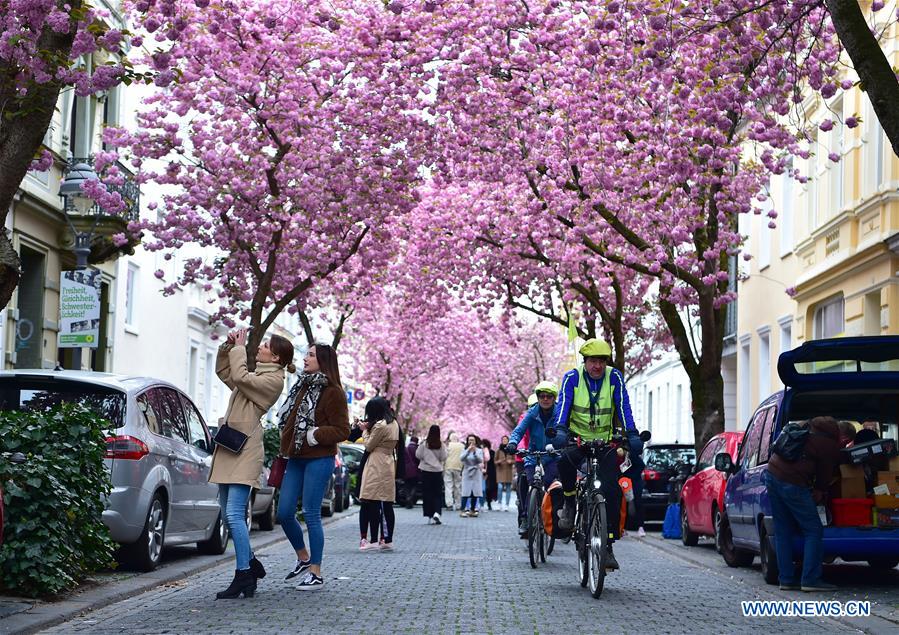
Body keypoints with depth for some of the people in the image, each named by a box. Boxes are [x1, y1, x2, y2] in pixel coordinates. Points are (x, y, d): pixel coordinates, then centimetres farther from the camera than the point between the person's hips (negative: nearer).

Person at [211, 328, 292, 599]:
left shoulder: (273, 379, -7)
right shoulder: (257, 375, 21)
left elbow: (239, 377, -19)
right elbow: (224, 372, 31)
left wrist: (239, 348, -7)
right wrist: (228, 347, 16)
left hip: (245, 453, -10)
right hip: (229, 450, 10)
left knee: (235, 514, -16)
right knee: (230, 515, 13)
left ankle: (243, 577, -16)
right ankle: (251, 564, 26)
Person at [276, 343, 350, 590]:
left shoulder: (332, 393, -9)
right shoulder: (302, 387, 16)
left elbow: (342, 430, -13)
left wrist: (314, 435, -17)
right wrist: (286, 448, 15)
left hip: (318, 460, -8)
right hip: (296, 459, 8)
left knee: (311, 515, -6)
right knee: (284, 513, 6)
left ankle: (316, 572, 2)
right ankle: (303, 558, 26)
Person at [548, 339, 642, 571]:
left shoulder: (614, 377, -7)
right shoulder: (572, 377, -9)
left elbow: (624, 407, -15)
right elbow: (563, 404, -21)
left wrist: (631, 434, -30)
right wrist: (559, 429, -39)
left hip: (605, 441, 1)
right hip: (577, 438, -1)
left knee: (612, 489, -13)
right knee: (565, 460, -36)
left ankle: (608, 546, -6)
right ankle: (570, 502, -7)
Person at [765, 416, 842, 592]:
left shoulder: (810, 427, 18)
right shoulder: (830, 447, -4)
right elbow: (824, 475, 5)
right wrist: (820, 492, 25)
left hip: (772, 473, 9)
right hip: (792, 483, -9)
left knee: (783, 532, 12)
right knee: (814, 531, 0)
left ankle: (786, 579, 14)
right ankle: (810, 579, -4)